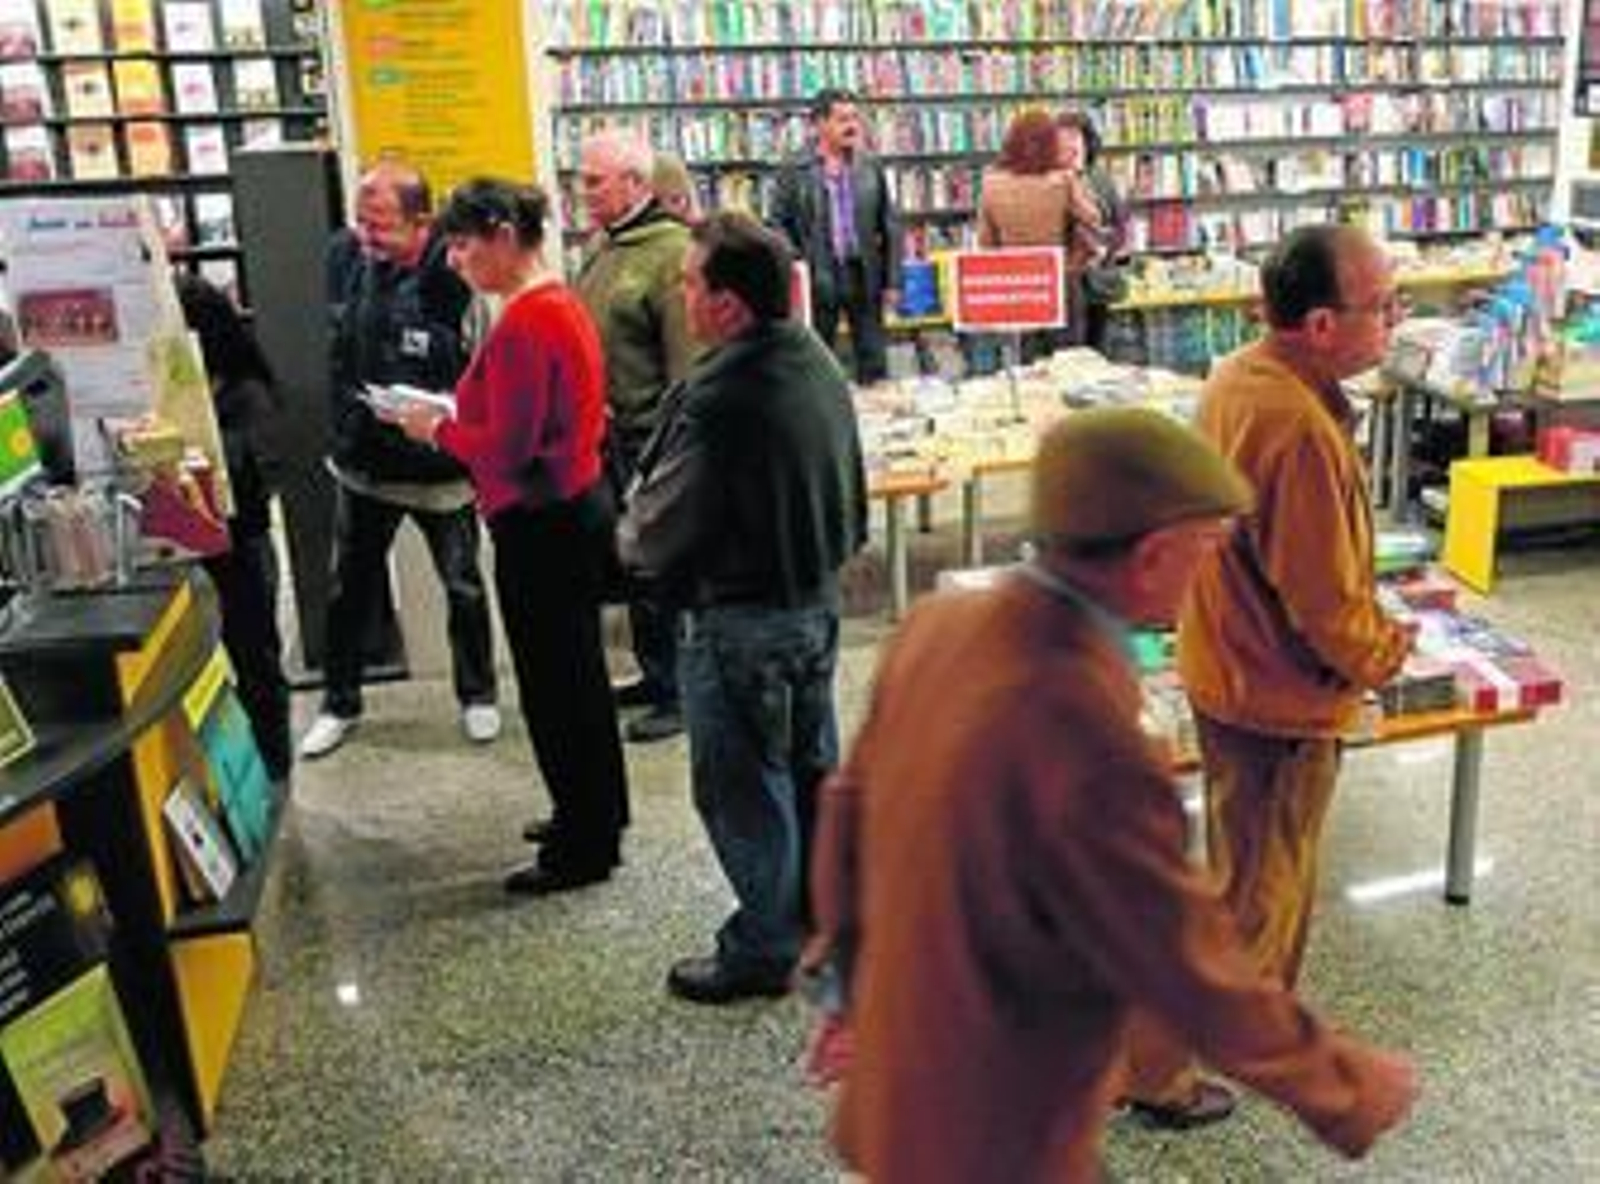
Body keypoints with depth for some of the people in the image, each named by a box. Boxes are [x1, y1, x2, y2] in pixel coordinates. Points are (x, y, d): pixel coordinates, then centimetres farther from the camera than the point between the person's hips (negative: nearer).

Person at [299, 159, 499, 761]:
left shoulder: (456, 274, -22)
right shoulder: (345, 254, -5)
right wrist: (344, 421, 12)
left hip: (440, 467, -4)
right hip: (362, 462, 5)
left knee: (464, 589, 13)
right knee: (349, 589, 15)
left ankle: (477, 696, 34)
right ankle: (339, 704, 33)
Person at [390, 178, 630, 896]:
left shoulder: (522, 323, -21)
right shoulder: (561, 303, 9)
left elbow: (507, 449, -23)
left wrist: (438, 431, -8)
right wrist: (458, 418, 9)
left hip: (541, 526, -10)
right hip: (578, 507, 10)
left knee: (552, 687, 2)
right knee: (578, 672, 21)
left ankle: (581, 849, 15)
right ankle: (598, 814, 37)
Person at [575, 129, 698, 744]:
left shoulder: (671, 251, -17)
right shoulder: (601, 245, 12)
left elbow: (686, 361, -20)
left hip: (651, 436, -9)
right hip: (610, 434, 9)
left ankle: (679, 691, 13)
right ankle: (655, 675, 32)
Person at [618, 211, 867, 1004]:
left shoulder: (717, 400, -26)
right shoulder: (820, 366, 0)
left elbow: (657, 534, -17)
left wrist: (629, 535, 3)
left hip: (740, 620, -8)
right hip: (819, 602, 9)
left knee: (741, 784, 7)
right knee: (811, 766, 21)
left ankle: (763, 947, 21)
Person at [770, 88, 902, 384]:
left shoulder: (870, 168, 6)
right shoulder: (795, 172, -2)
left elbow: (890, 226, 7)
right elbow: (777, 225, 0)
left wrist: (892, 281, 3)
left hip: (864, 276, 2)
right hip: (817, 279, -2)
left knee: (874, 364, 6)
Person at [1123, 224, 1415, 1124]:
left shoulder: (1239, 377, -1)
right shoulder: (1303, 431, -31)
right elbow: (1328, 607, -25)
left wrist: (1363, 611, 14)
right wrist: (1386, 653, -5)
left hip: (1226, 665, 9)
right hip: (1282, 698, -9)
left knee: (1267, 873, 26)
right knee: (1254, 893, 9)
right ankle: (1155, 1065, 24)